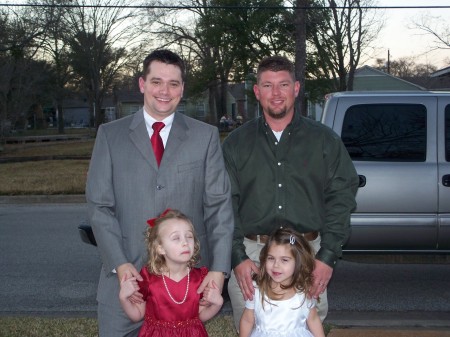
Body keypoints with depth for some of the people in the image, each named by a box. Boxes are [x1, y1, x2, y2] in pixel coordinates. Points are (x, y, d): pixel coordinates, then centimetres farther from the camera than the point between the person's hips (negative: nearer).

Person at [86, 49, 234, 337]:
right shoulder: (110, 135, 6)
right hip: (126, 273, 0)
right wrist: (118, 264, -10)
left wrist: (219, 269, -9)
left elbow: (219, 205, 0)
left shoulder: (206, 136, 5)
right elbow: (99, 206, 2)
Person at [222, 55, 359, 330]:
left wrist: (328, 256, -6)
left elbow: (341, 197, 2)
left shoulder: (325, 140, 6)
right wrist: (238, 258, -7)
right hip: (250, 255, 1)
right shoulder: (236, 143, 7)